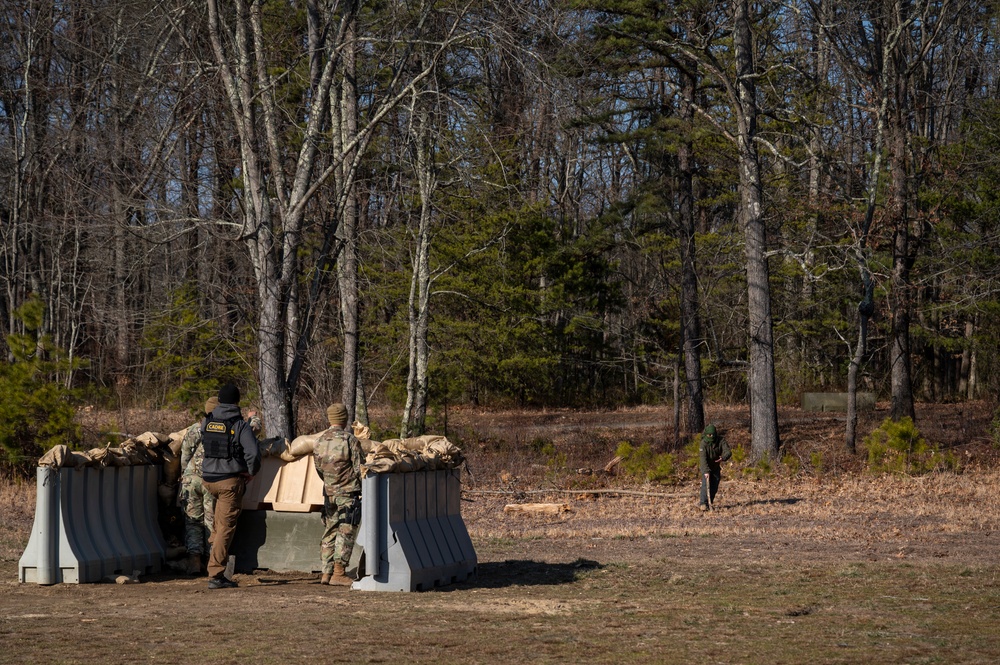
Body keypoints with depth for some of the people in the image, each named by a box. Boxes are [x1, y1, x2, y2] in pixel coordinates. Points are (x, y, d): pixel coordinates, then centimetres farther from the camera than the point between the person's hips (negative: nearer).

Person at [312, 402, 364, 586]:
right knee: (346, 532, -3)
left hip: (329, 493, 6)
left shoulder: (319, 442, 7)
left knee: (330, 532, 11)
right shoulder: (350, 439, -11)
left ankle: (326, 573, 10)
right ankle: (338, 572, -8)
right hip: (348, 492, -6)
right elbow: (359, 468, -9)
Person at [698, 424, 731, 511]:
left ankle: (709, 503, 16)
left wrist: (723, 457, -45)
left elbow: (728, 451, -21)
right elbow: (703, 458, -29)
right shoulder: (703, 443, -23)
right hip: (706, 467, -3)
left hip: (716, 467, 3)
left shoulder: (721, 441, -14)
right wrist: (706, 471, -39)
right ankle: (703, 504, -19)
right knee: (706, 484, -19)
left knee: (714, 486, 2)